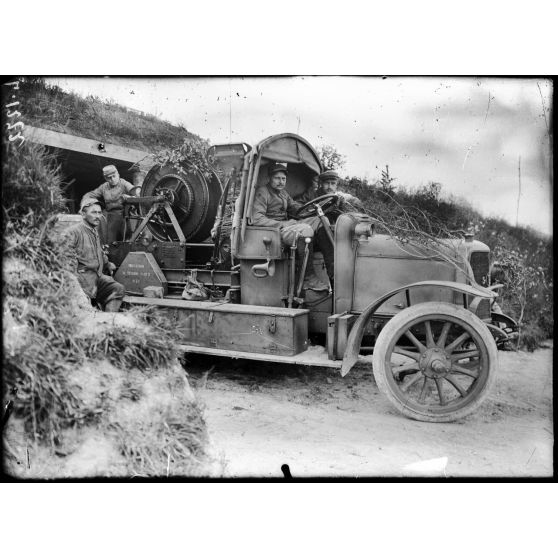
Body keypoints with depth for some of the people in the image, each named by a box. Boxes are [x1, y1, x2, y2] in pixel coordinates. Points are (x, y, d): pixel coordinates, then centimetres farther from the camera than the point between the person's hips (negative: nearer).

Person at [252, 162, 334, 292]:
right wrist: (282, 224, -24)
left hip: (286, 224, 9)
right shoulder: (262, 192, -7)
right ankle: (308, 279, -29)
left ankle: (332, 271, -15)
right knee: (305, 230, -33)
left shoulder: (283, 193, 23)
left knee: (319, 221, -7)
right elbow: (256, 219, -18)